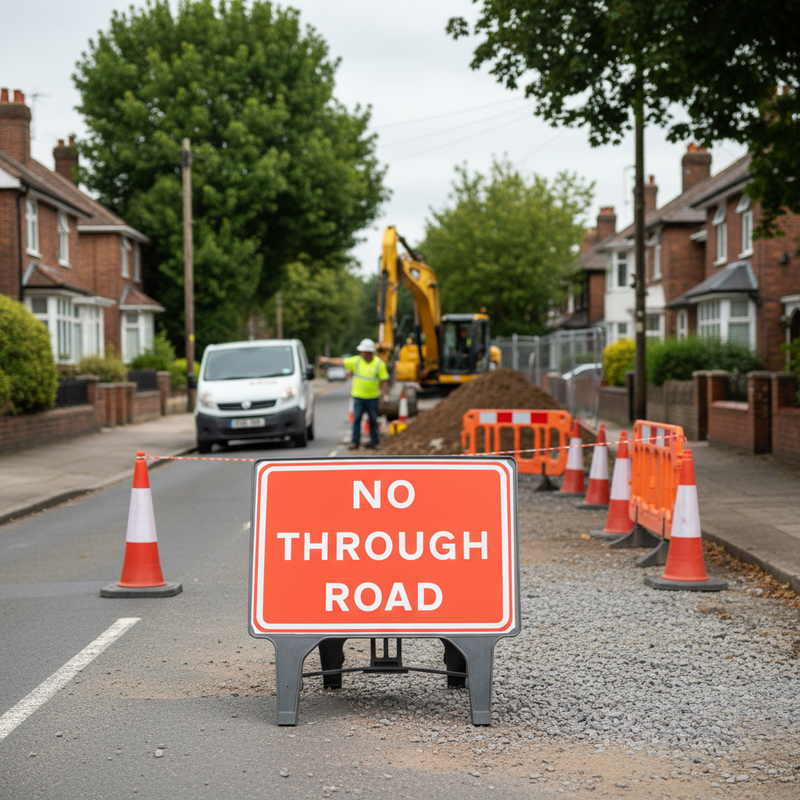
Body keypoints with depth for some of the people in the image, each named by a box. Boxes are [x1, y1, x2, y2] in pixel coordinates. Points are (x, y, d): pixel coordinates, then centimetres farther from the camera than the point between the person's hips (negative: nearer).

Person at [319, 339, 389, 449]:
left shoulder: (379, 364, -3)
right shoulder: (356, 361, 1)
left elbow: (384, 381, -2)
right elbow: (341, 362, 7)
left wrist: (386, 394, -8)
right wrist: (328, 360, 8)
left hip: (372, 397, -1)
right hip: (358, 396, 1)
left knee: (373, 420, 6)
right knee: (356, 419, -3)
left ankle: (374, 442, 17)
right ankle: (355, 441, 0)